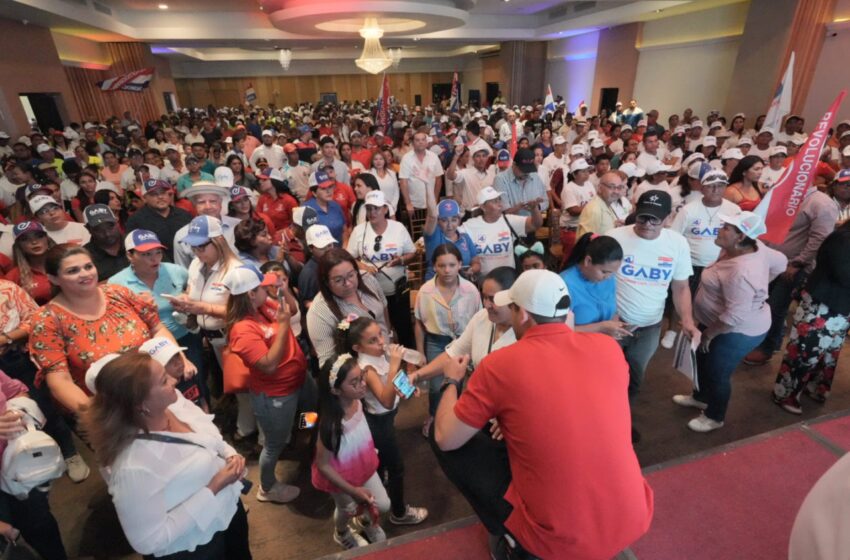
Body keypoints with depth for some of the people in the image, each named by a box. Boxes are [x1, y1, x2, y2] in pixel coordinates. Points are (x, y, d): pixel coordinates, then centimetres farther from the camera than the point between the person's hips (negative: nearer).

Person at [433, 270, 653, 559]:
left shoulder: (499, 364, -16)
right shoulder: (608, 347, -4)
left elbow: (445, 440, -5)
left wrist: (451, 381, 11)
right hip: (634, 520, 5)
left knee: (457, 450, 8)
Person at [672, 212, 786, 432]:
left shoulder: (740, 272, -36)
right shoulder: (755, 248, -7)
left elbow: (735, 316, -34)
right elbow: (781, 262, 11)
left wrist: (709, 334, -20)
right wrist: (757, 286, 14)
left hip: (737, 332, -10)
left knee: (718, 374, 10)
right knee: (703, 359, 25)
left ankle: (715, 417, 34)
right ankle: (701, 397, 49)